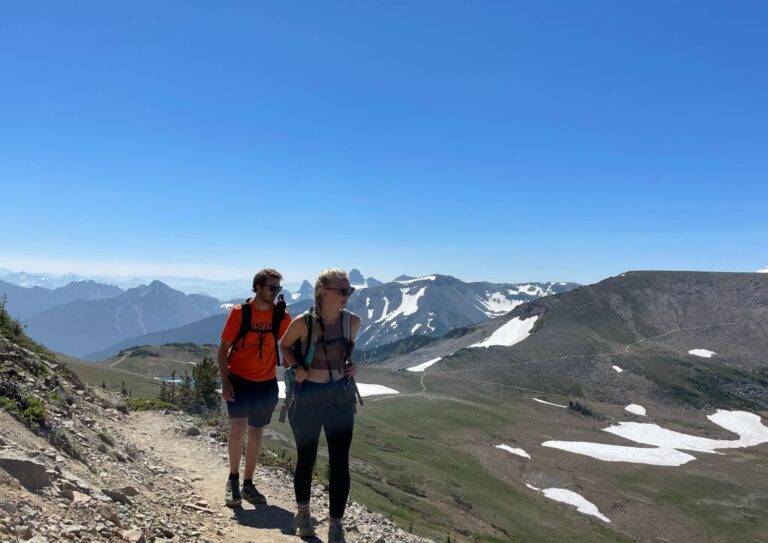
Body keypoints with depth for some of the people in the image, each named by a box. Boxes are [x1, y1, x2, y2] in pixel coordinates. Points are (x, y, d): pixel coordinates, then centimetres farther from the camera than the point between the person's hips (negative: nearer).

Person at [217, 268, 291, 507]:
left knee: (256, 434, 11)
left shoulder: (281, 315, -5)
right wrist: (224, 382, -12)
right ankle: (233, 479, 5)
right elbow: (223, 348, -6)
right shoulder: (239, 312, -12)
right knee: (238, 427, -18)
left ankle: (248, 484, 26)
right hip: (239, 379, -3)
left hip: (266, 383, 3)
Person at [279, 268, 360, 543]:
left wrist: (351, 365, -1)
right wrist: (296, 367, -13)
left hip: (341, 396, 3)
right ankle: (303, 511, 39)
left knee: (340, 462, 2)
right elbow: (285, 345, 4)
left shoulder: (353, 321, -5)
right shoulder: (303, 323, -16)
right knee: (306, 459, 14)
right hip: (308, 397, -2)